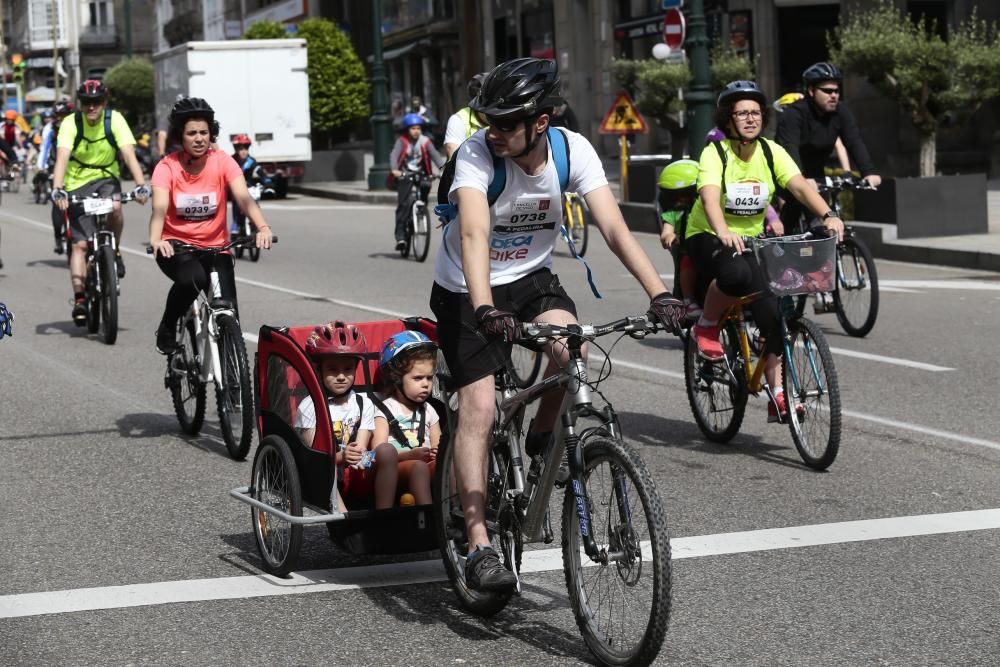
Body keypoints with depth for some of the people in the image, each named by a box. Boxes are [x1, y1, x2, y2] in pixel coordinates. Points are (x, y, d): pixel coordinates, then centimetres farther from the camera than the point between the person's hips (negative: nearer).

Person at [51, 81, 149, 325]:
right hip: (78, 184, 0)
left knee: (114, 207, -34)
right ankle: (79, 298, -5)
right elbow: (62, 158, -26)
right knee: (80, 244, -9)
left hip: (106, 179, 0)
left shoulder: (114, 120, -12)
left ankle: (114, 251, -7)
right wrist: (57, 190, -41)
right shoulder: (71, 124, -14)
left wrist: (141, 185, -35)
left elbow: (129, 154, -21)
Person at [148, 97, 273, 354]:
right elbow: (159, 207, -25)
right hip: (175, 245, -2)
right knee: (193, 279, -34)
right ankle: (166, 331, -9)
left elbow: (243, 197, -23)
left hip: (215, 247, 2)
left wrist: (263, 227, -42)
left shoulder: (223, 162, -8)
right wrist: (155, 240, -46)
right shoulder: (167, 167, -11)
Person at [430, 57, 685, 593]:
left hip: (531, 277, 2)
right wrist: (485, 310, -55)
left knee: (569, 344, -29)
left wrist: (659, 293, -36)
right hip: (465, 289, -2)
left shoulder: (572, 150, -17)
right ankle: (478, 547, -11)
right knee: (478, 406, -15)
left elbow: (614, 227, -23)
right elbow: (474, 234, -40)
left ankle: (544, 438, 0)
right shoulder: (476, 155, -26)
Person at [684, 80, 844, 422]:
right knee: (737, 275, -39)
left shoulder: (771, 152, -5)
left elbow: (799, 186, -20)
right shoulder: (715, 153, -18)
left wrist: (828, 216, -38)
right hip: (708, 238, -4)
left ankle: (778, 395, -11)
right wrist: (723, 232, -56)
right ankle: (706, 326, -9)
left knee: (772, 309, -16)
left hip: (751, 239, 4)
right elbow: (710, 197, -35)